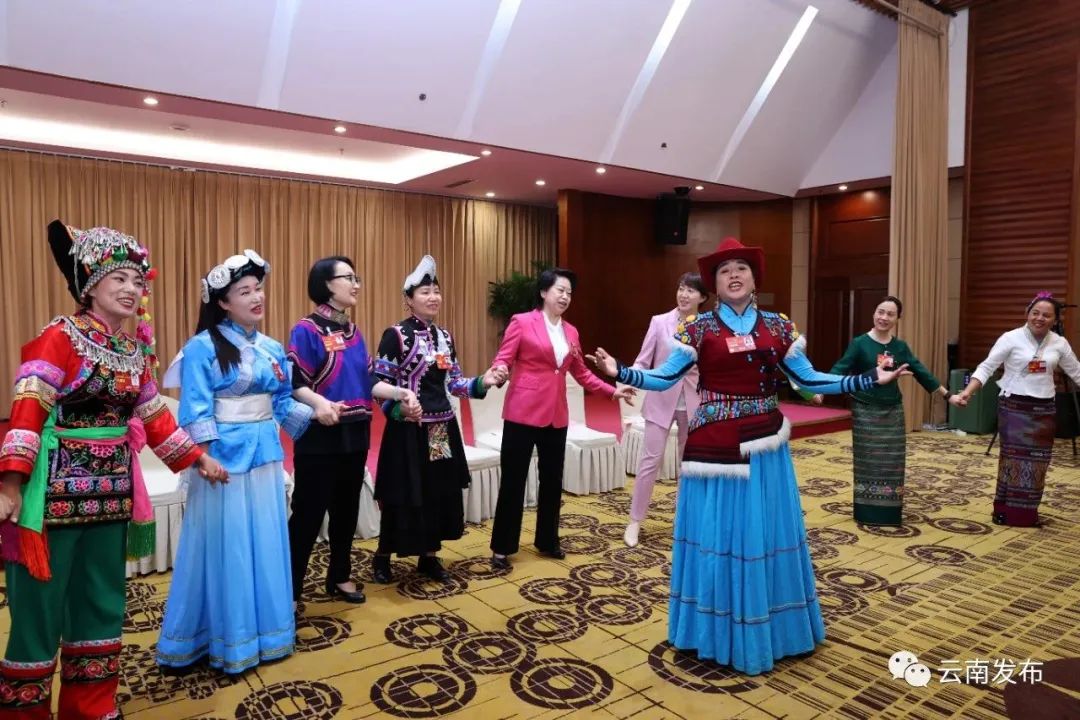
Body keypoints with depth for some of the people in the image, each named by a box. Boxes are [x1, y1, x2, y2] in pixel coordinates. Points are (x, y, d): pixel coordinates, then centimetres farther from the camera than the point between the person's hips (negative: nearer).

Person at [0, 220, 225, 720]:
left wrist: (197, 457, 17)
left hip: (111, 491, 7)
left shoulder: (136, 348, 9)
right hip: (56, 490, -6)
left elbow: (153, 414, 16)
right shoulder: (61, 338, -10)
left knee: (102, 606, 15)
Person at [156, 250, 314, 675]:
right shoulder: (204, 347, -10)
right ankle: (225, 642, 20)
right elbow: (197, 412, -13)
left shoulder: (271, 348, 9)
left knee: (266, 546, 14)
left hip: (265, 454, 6)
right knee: (224, 549, 4)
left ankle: (264, 632, 29)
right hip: (225, 455, -6)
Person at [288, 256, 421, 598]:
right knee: (308, 513, 0)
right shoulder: (307, 330, -9)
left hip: (354, 435, 7)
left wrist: (400, 392, -4)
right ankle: (290, 587, 14)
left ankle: (340, 577, 31)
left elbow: (368, 382, 10)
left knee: (347, 509, 16)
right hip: (319, 437, -7)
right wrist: (319, 403, -35)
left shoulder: (354, 333, 12)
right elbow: (295, 383, -17)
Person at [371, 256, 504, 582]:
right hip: (408, 428, -6)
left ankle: (429, 556, 27)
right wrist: (398, 407, -26)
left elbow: (454, 383, 11)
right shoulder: (396, 335, -9)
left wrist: (483, 382, -4)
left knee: (441, 492, 11)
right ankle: (382, 556, 22)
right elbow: (378, 383, -11)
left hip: (443, 428, 6)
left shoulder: (445, 336, 10)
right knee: (404, 496, 2)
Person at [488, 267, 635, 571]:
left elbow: (581, 373, 17)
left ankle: (547, 541, 30)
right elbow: (502, 359, -7)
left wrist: (612, 390, 9)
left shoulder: (571, 332, 12)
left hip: (556, 415, 6)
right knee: (513, 480, 1)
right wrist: (499, 372, -29)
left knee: (552, 480, 13)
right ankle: (502, 548, 13)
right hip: (523, 412, -5)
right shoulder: (521, 322, -4)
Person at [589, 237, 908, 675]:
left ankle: (767, 629, 32)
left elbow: (809, 380, 8)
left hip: (764, 444, 3)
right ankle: (718, 632, 24)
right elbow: (664, 379, -4)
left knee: (765, 535, 11)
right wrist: (621, 373, -18)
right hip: (714, 445, -2)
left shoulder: (778, 327, 6)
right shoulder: (697, 328, -2)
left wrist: (870, 379, 3)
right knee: (717, 536, 5)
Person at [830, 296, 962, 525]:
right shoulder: (859, 343, -7)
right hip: (866, 411, -4)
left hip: (893, 412, 4)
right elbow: (840, 370, -14)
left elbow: (921, 372, 10)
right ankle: (867, 512, 12)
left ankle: (890, 512, 20)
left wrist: (947, 395, 12)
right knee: (868, 462, 2)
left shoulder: (900, 347, 5)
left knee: (891, 462, 8)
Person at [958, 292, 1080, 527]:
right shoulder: (1012, 338, -8)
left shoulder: (1059, 343, 4)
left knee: (1037, 462, 8)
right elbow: (986, 367, -12)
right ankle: (1006, 512, 6)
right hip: (1014, 407, -4)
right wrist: (967, 391, -25)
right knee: (1014, 459, -3)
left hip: (1044, 409, 4)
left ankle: (1028, 513, 20)